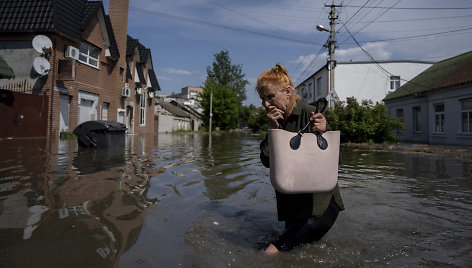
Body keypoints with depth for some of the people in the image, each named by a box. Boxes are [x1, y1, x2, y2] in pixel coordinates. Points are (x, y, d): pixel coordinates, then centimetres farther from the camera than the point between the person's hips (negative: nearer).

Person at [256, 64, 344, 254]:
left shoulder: (310, 115, -15)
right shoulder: (274, 120, 3)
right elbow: (267, 161, -4)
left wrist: (321, 133, -33)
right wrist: (273, 130, -15)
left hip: (320, 198, -4)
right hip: (292, 200, 5)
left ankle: (276, 248, -10)